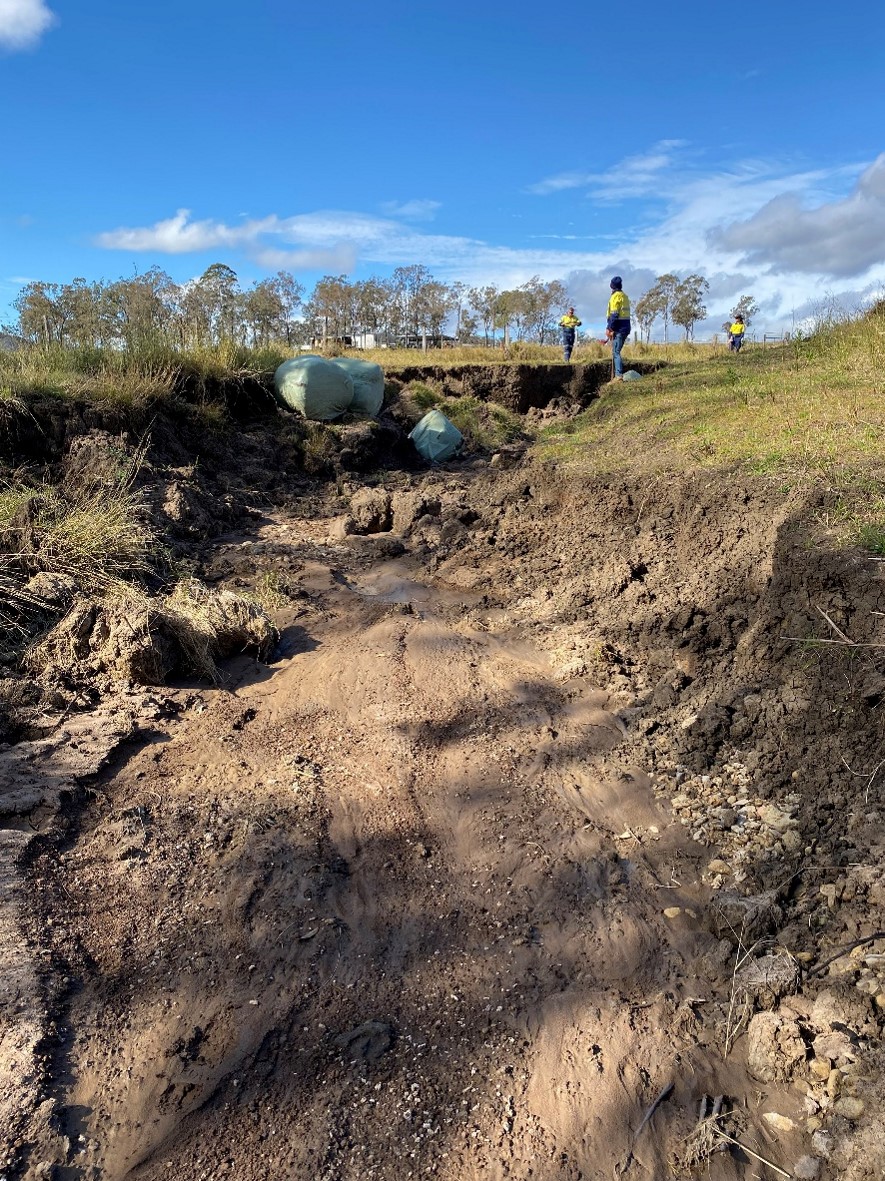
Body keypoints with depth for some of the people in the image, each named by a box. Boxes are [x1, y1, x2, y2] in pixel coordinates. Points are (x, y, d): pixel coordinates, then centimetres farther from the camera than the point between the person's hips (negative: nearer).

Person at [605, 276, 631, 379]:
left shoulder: (616, 296, -9)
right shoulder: (625, 296, 18)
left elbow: (614, 314, -17)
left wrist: (609, 328, -16)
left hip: (618, 329, -9)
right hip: (625, 328, 9)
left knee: (616, 352, -10)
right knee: (616, 352, 14)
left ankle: (619, 376, -17)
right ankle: (616, 375, 14)